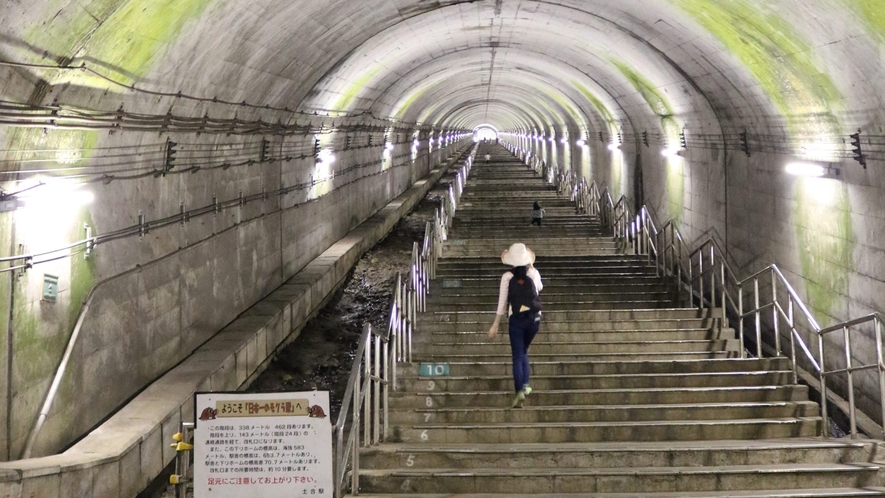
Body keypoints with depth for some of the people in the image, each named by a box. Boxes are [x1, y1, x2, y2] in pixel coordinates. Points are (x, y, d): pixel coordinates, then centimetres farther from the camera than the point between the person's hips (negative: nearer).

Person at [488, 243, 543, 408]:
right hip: (534, 318, 3)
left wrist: (495, 325, 1)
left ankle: (520, 390, -16)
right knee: (523, 351, 22)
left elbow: (502, 302, -5)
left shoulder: (507, 277, -6)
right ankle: (525, 384, 10)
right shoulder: (533, 274, 1)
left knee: (518, 355, 0)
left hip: (517, 319, -3)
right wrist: (531, 267, 25)